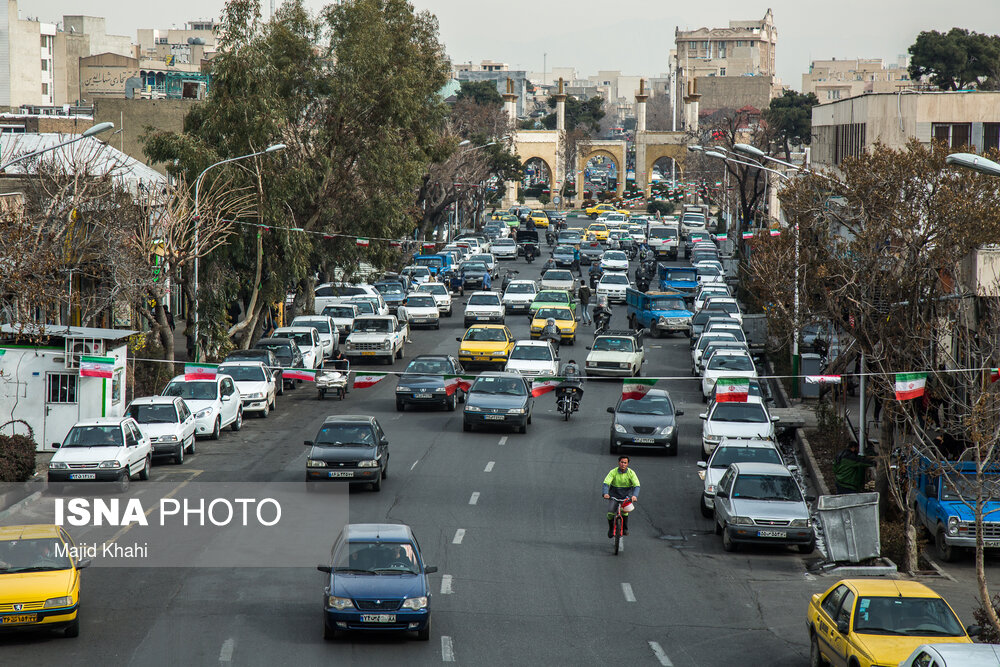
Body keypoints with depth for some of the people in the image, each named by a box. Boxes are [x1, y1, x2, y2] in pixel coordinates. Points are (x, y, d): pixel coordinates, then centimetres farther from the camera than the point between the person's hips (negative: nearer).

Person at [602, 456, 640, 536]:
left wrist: (635, 496, -43)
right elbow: (606, 483, -24)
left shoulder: (631, 473, -14)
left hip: (626, 496, 0)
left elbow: (637, 485, -23)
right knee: (610, 513, -16)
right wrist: (605, 493, -43)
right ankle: (611, 528, 13)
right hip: (614, 495, 0)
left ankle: (625, 529, -6)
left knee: (624, 510, -27)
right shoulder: (613, 472, -14)